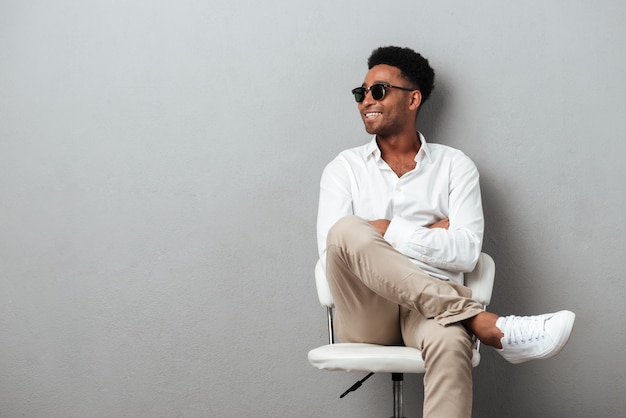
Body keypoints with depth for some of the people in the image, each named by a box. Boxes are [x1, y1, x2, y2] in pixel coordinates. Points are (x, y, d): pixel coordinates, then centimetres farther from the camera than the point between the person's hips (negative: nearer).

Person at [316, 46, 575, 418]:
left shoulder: (455, 166, 11)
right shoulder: (344, 169, 12)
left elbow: (466, 252, -3)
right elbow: (333, 252, -5)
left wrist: (388, 230, -8)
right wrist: (428, 234, -6)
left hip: (434, 308, -1)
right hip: (366, 315, 1)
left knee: (450, 342, -39)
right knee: (345, 229, -31)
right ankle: (487, 325, -31)